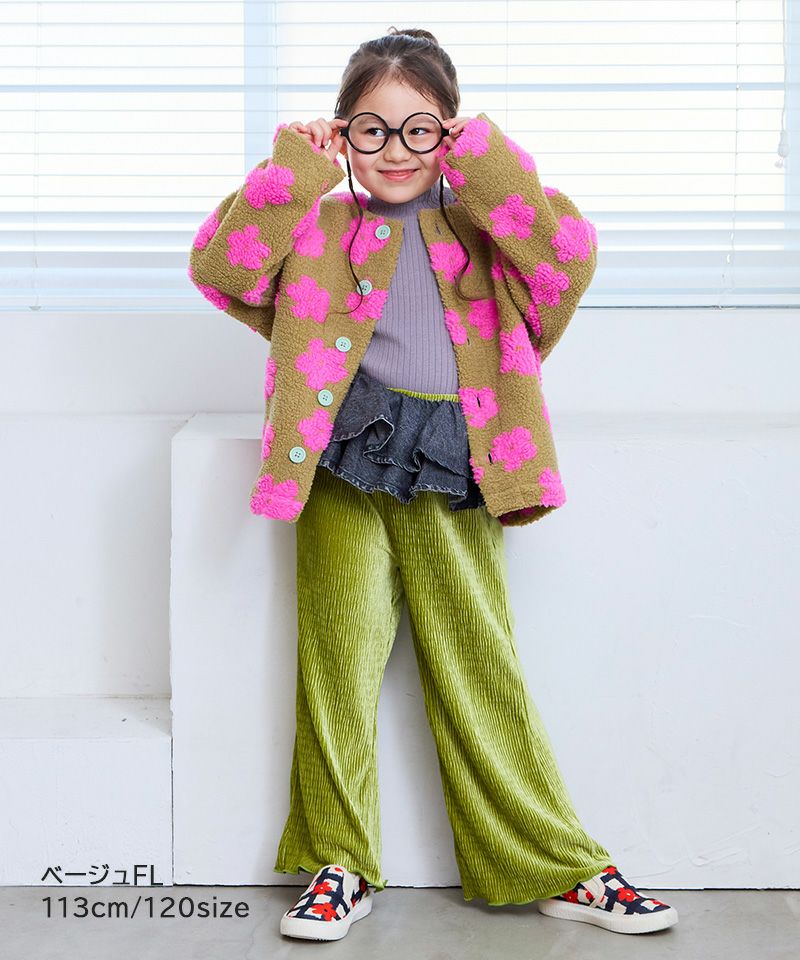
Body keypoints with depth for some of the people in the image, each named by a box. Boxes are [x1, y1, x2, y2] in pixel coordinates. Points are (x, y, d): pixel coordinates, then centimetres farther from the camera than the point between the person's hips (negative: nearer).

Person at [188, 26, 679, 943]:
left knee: (478, 661, -1)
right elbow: (220, 266, 1)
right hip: (343, 455, 0)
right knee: (340, 645, -6)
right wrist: (292, 168, 0)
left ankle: (558, 867, 8)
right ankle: (339, 864, 7)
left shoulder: (482, 224, 14)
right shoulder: (318, 226, 14)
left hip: (452, 466, 0)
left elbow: (570, 256, -4)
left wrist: (488, 160, -4)